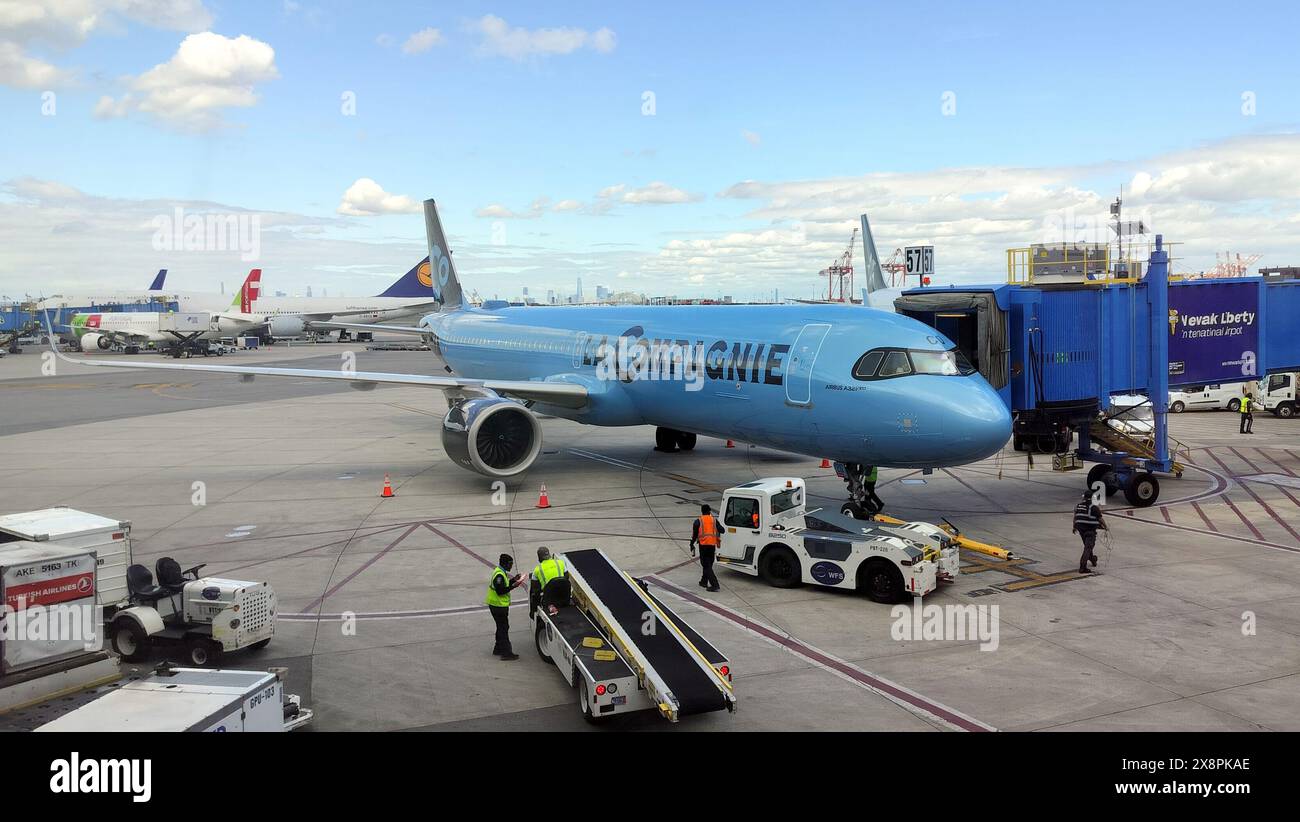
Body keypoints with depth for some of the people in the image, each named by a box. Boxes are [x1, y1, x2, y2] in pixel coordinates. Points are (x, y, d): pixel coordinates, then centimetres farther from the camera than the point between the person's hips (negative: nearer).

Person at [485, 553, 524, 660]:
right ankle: (506, 652, -5)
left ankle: (498, 648, 30)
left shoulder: (500, 572, 10)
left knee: (501, 627, 20)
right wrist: (513, 586, -26)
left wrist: (513, 580, 6)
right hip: (499, 606, -11)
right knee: (503, 628, -7)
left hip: (498, 605, 11)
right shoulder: (499, 575, -23)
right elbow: (500, 591, -26)